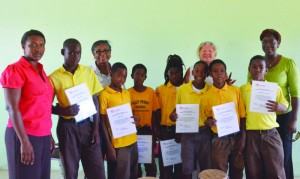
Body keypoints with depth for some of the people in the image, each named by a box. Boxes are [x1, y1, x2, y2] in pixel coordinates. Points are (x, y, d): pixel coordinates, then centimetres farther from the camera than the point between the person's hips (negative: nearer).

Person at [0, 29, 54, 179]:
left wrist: (49, 135, 12)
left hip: (43, 136, 7)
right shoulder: (14, 70, -9)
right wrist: (24, 141, -18)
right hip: (24, 136, -7)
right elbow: (12, 108, -14)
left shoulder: (41, 71, 13)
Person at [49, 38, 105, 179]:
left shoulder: (89, 72, 4)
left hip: (87, 124, 2)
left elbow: (95, 101, 6)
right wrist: (64, 111, -19)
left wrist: (96, 129, 1)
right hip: (67, 127, -1)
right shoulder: (54, 77, -3)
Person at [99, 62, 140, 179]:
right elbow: (102, 121, -8)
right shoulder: (104, 94, -9)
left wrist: (135, 119, -2)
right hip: (117, 143, -6)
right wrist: (109, 145, -13)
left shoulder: (127, 93, 10)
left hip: (132, 140, 6)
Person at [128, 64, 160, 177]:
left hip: (147, 130, 0)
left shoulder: (151, 92, 0)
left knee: (150, 161, 6)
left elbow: (154, 113, 4)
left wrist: (154, 132, 4)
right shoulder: (128, 93, -2)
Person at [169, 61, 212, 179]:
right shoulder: (182, 89, -1)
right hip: (187, 133, 0)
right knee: (187, 168, 4)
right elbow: (177, 110, 9)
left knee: (207, 168, 9)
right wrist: (174, 116, -11)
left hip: (204, 133, 0)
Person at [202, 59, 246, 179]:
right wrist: (208, 122, -15)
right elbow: (208, 118, 8)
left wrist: (243, 138, -3)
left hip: (236, 137, 1)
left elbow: (242, 116, 3)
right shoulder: (207, 96, -1)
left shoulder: (236, 90, 2)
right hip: (219, 139, -1)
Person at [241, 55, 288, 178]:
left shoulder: (275, 88, 4)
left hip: (271, 134, 0)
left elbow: (285, 108, 9)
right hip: (250, 135, 0)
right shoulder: (242, 89, 3)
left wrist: (279, 107, -14)